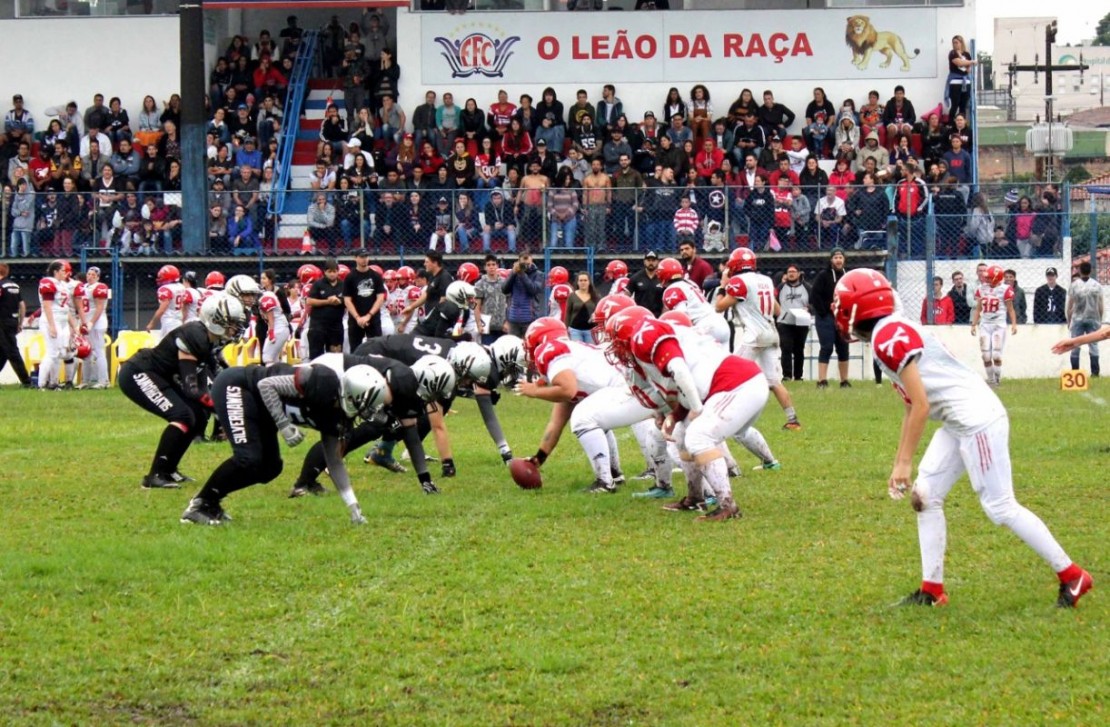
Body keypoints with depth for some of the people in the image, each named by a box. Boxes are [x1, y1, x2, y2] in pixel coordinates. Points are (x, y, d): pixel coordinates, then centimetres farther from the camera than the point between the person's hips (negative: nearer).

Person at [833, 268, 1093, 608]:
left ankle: (1071, 576, 1)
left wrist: (905, 462, -12)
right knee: (926, 496, 10)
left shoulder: (888, 337, -14)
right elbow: (912, 407, 21)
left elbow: (921, 406, -17)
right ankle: (932, 590, 14)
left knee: (1000, 507, -6)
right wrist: (899, 464, 23)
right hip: (958, 423, 10)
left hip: (978, 419, -10)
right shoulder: (893, 333, 16)